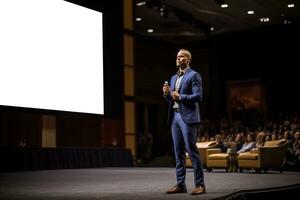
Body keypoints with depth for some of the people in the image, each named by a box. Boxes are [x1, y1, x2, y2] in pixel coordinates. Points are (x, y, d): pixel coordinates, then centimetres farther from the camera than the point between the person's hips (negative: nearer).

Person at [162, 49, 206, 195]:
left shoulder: (194, 76, -2)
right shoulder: (173, 78, 20)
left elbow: (198, 97, -11)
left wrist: (180, 97, -20)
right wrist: (167, 93, 1)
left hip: (187, 117, -7)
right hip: (174, 117, 7)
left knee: (192, 150, -8)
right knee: (178, 152, 8)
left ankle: (200, 185, -2)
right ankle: (180, 184, 13)